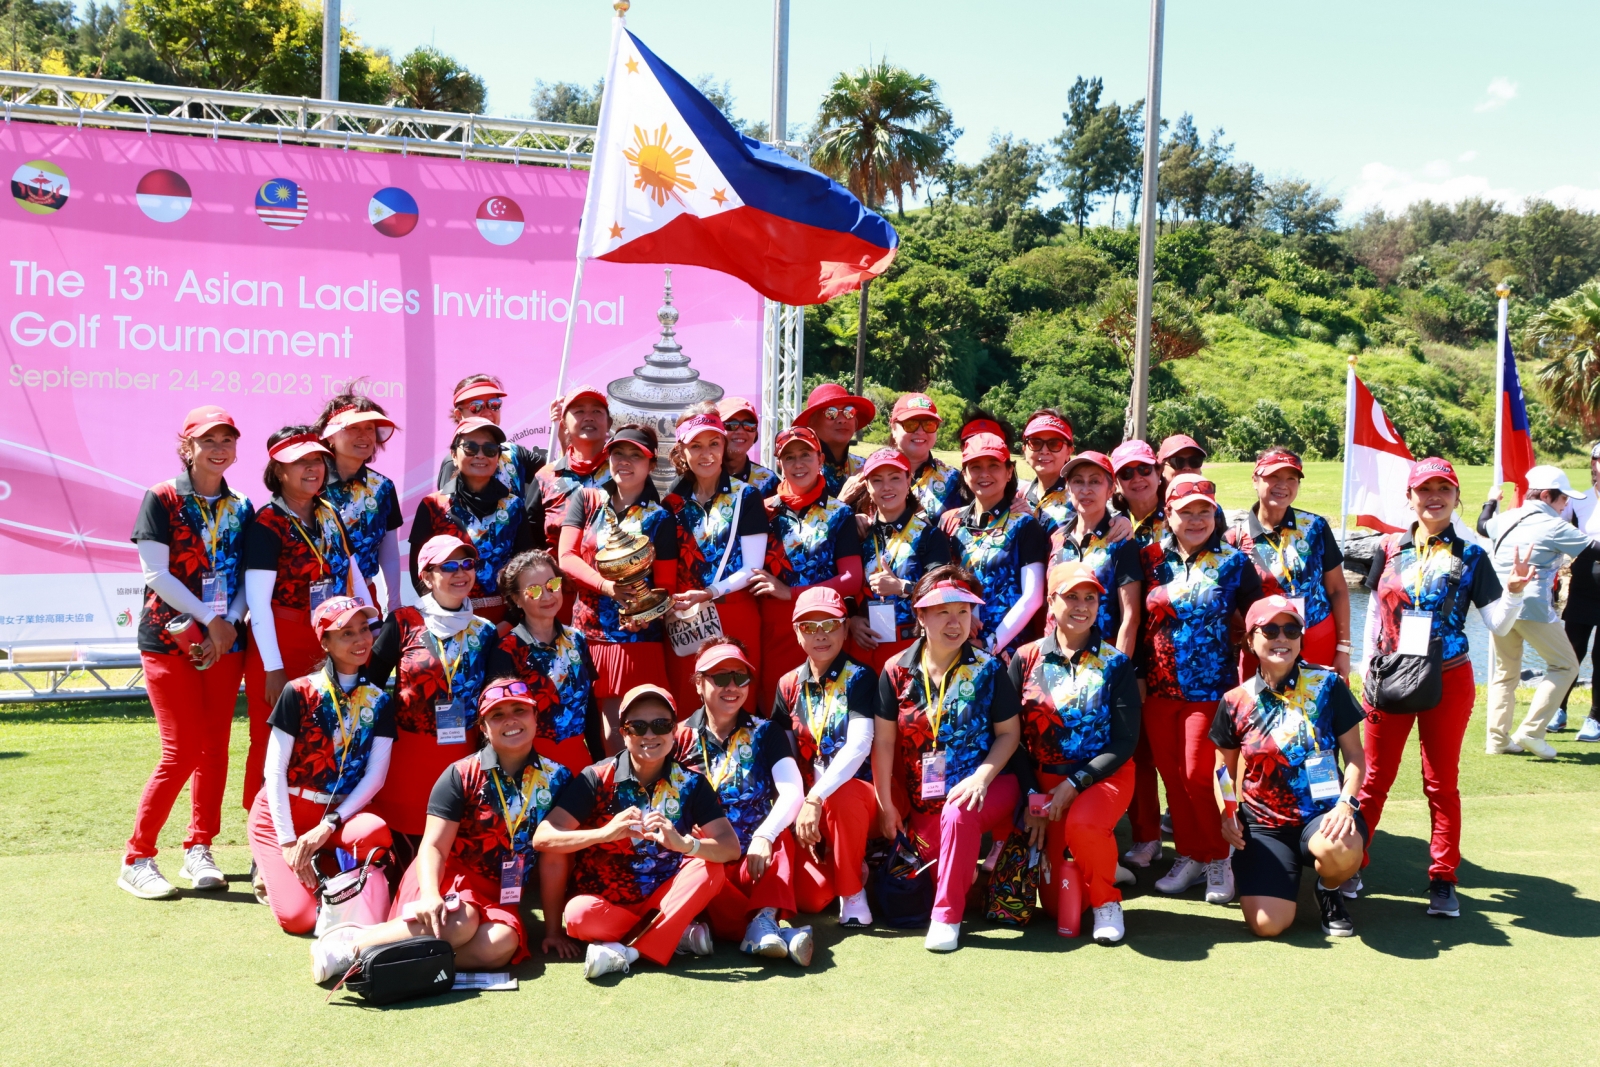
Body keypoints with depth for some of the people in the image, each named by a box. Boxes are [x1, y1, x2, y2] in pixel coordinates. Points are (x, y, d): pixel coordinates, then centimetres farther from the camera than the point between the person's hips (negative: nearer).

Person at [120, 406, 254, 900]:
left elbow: (244, 579, 8)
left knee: (214, 748, 5)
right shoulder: (161, 499, -3)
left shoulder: (240, 509, 10)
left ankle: (199, 851, 17)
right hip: (169, 638, -4)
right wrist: (209, 619, -13)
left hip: (224, 641, 5)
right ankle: (136, 859, 5)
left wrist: (229, 625, -8)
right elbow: (156, 573, -10)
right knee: (182, 750, -8)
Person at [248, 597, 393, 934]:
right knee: (298, 918, -20)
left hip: (337, 815, 2)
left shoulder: (379, 703, 2)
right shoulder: (299, 693, -8)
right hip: (282, 812, -2)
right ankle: (274, 868, 13)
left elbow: (375, 776, -4)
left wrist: (329, 825, -16)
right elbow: (275, 771, -9)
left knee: (375, 832, -34)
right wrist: (288, 842, -14)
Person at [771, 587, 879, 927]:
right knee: (807, 897, -17)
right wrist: (797, 811, -6)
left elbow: (859, 745, -22)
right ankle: (853, 863, 18)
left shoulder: (860, 677, -8)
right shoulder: (788, 685, 6)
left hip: (858, 796, -3)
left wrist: (816, 798, -32)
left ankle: (853, 893, -15)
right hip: (808, 802, 4)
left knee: (839, 796, -39)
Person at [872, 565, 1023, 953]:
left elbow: (1009, 733, -4)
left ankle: (947, 915, -19)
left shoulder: (989, 669, -4)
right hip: (924, 802, 3)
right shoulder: (896, 672, -2)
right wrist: (885, 804, 0)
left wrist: (981, 777, -20)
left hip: (980, 789, -3)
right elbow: (884, 741, 1)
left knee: (957, 814, -34)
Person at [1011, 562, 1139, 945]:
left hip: (1105, 775, -2)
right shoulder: (1026, 659, 1)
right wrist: (1031, 799, -7)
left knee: (1082, 824, -37)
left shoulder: (1115, 664, -2)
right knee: (1055, 904, -3)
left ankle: (1106, 902, -7)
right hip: (1045, 780, 2)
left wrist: (1075, 784, -17)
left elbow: (1125, 741, -6)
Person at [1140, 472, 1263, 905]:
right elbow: (1136, 621, 9)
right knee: (1170, 773, 8)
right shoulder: (1151, 560, 5)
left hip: (1210, 687, -3)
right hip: (1159, 688, 4)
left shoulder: (1233, 562, -2)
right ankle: (1189, 856, 23)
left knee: (1196, 774, -7)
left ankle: (1217, 859, 12)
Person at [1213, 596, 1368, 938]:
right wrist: (1226, 814, -5)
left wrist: (1346, 802, -19)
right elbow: (1224, 767, 13)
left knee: (1341, 851, -39)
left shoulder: (1327, 686, -2)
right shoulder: (1235, 702, 1)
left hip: (1322, 813, -1)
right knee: (1267, 925, -17)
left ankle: (1329, 890, 0)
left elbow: (1355, 756, 0)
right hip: (1263, 825, 1)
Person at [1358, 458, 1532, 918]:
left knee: (1442, 782, 6)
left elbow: (1498, 623, -4)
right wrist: (1367, 669, 8)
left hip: (1447, 681, -1)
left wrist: (1515, 590, -22)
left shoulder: (1469, 556, 0)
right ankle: (1349, 865, 17)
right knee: (1374, 777, 8)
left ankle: (1442, 880, 14)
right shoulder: (1390, 548, 4)